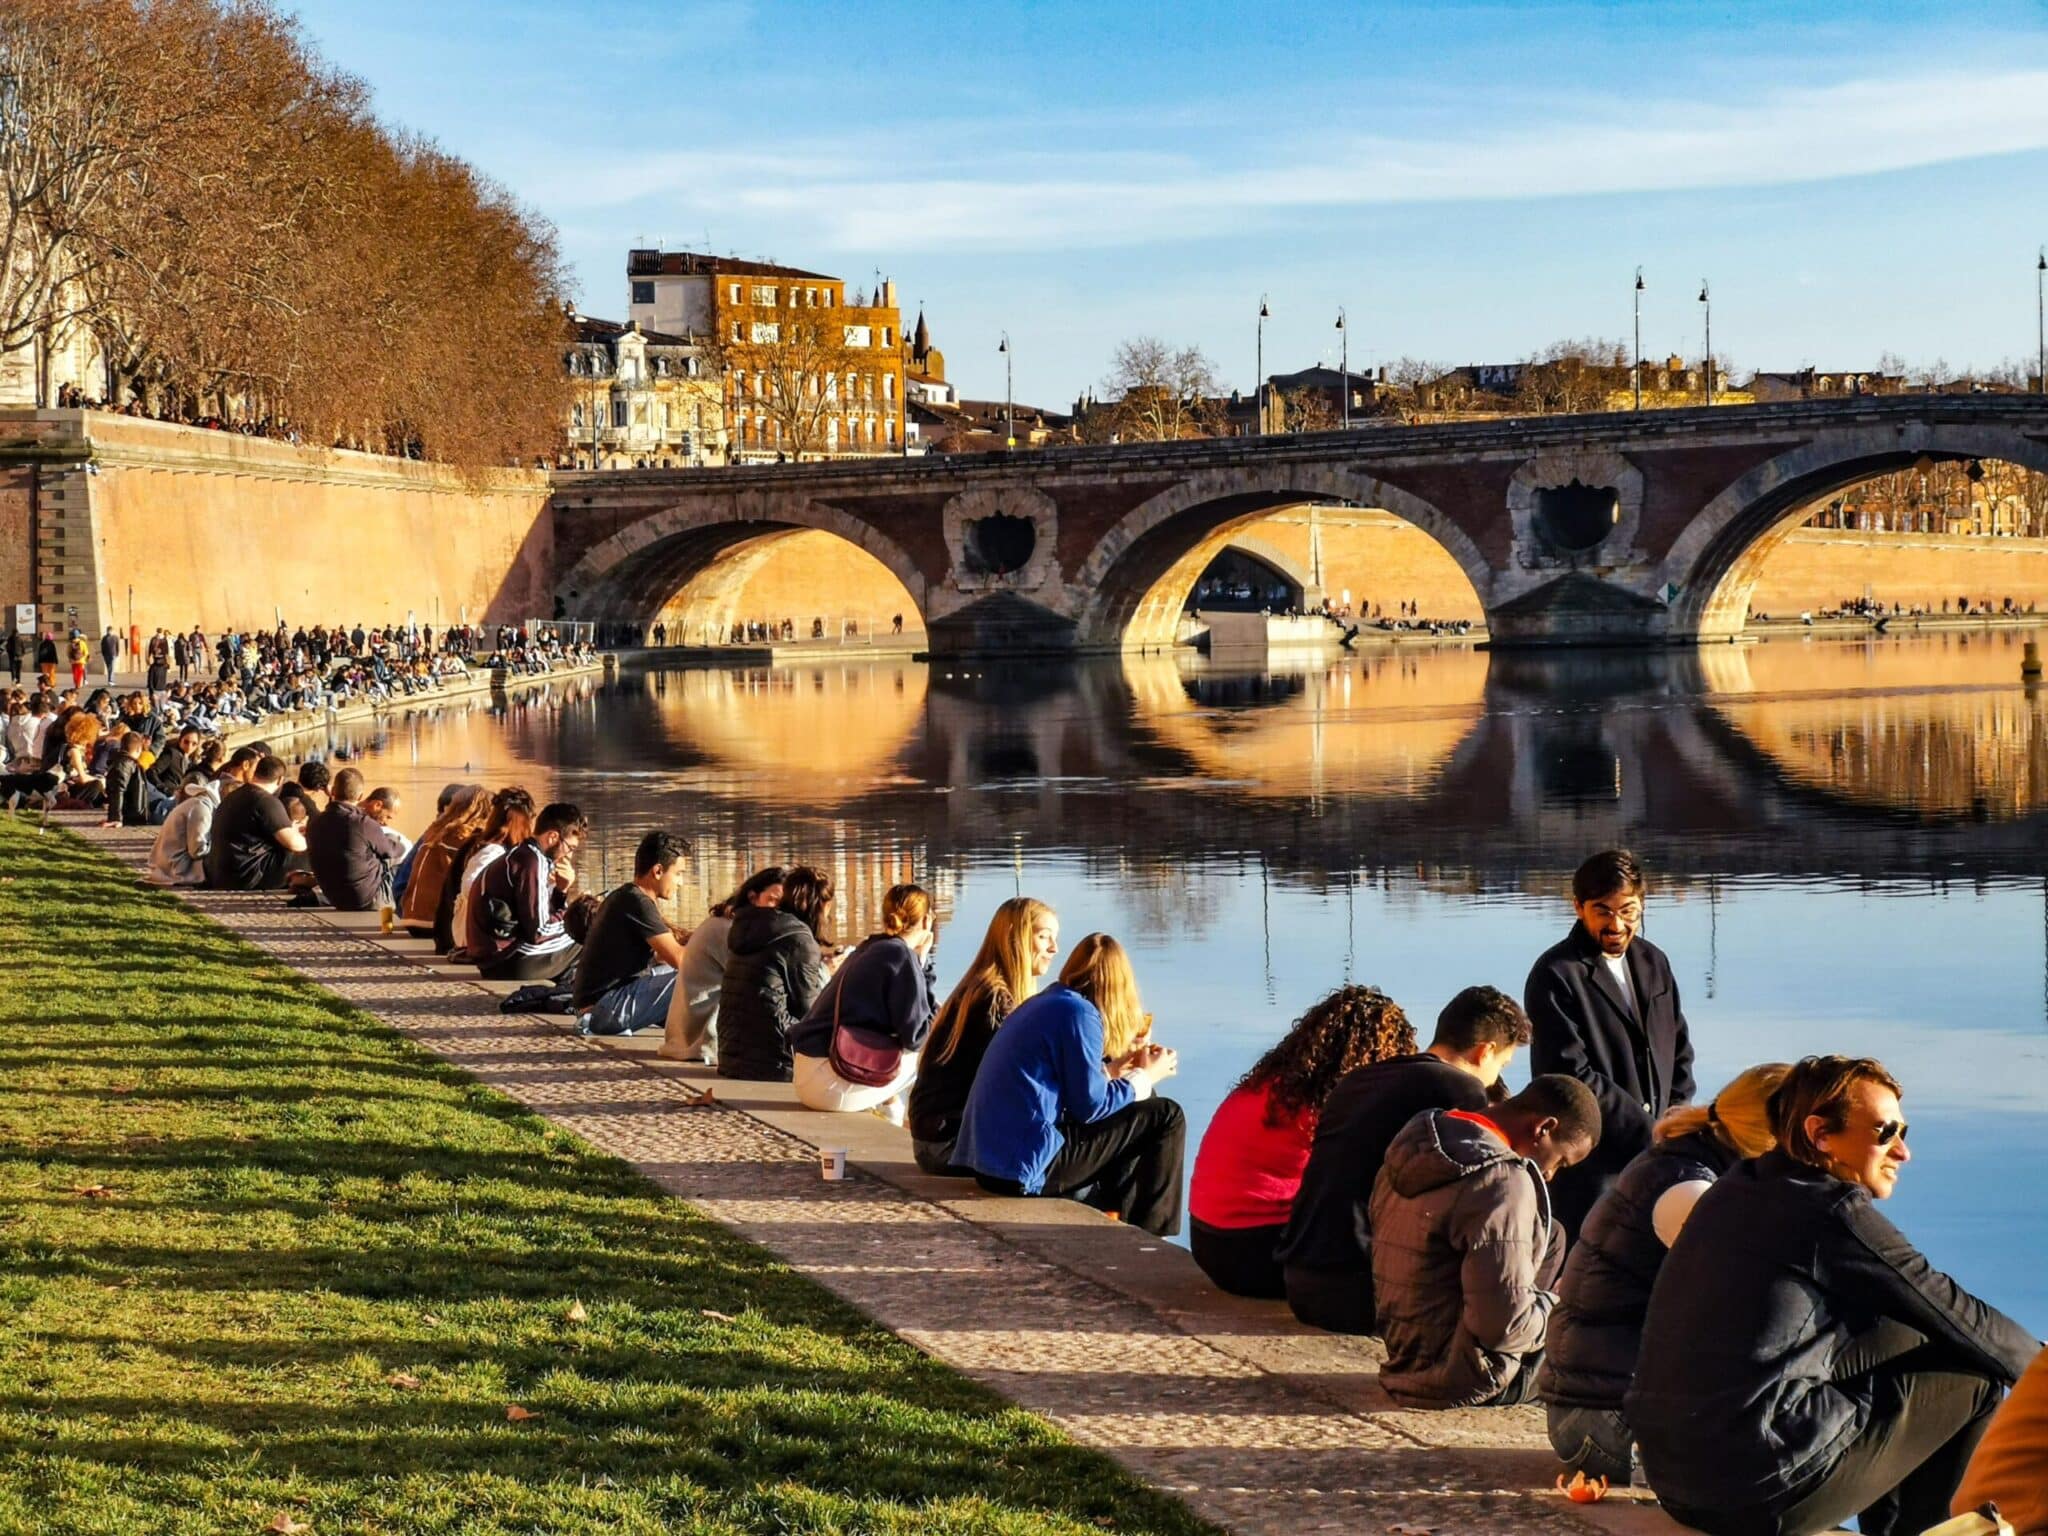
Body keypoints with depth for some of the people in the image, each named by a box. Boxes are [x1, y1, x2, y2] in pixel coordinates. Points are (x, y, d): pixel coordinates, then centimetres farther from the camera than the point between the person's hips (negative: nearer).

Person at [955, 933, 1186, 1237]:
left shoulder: (1043, 1003, 15)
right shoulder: (1080, 1013, -11)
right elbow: (1090, 1106, -10)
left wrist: (1112, 1068, 29)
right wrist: (1146, 1077, 4)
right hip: (1025, 1167, -10)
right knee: (1166, 1118, -1)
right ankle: (1150, 1240, 8)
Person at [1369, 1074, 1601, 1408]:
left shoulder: (1410, 1149, 5)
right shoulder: (1503, 1182, -24)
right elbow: (1504, 1326, -27)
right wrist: (1558, 1305, -6)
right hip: (1462, 1386, -9)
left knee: (1551, 1237, 19)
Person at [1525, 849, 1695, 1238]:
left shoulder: (1653, 963, 13)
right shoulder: (1555, 976, -10)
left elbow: (1680, 1050, 22)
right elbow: (1573, 1076, -16)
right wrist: (1649, 1132, -13)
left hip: (1655, 1160, 6)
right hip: (1590, 1166, -6)